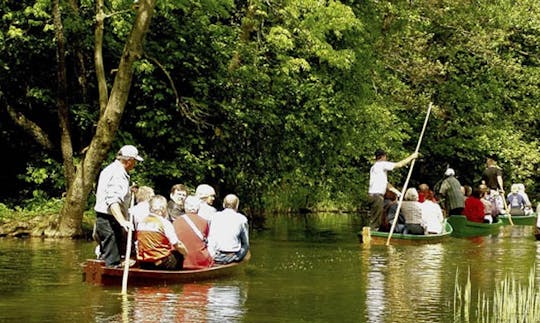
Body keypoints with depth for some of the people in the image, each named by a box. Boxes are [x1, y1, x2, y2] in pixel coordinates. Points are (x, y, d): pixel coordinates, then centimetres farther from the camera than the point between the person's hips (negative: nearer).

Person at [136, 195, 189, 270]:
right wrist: (186, 253, 11)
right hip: (161, 263, -6)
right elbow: (177, 245, -8)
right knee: (179, 255, 15)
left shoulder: (141, 222, 5)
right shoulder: (165, 223, -11)